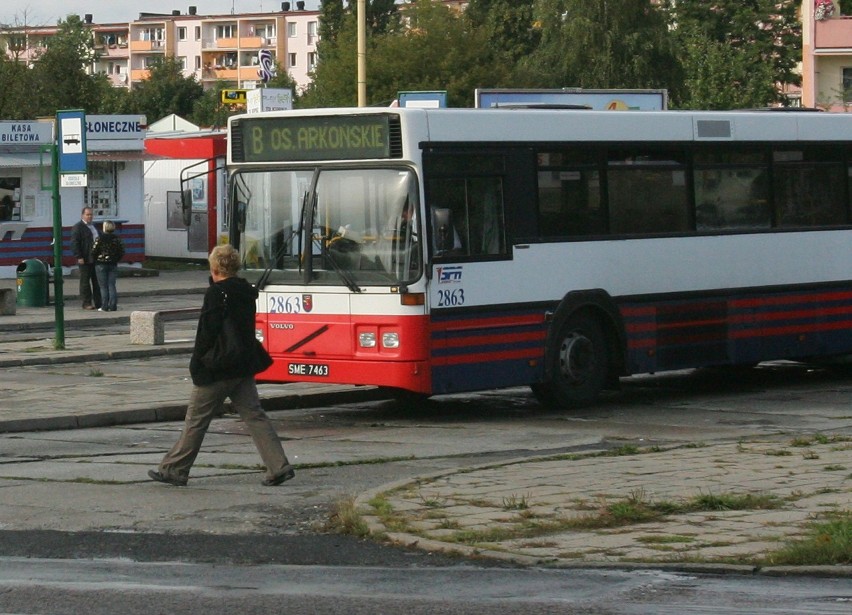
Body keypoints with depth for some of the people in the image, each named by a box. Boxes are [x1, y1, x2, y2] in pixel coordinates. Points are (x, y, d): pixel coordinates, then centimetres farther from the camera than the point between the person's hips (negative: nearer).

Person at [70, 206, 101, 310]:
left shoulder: (93, 226, 19)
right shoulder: (78, 227, -7)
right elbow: (74, 243, -13)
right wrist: (79, 257, -20)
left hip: (95, 259, 8)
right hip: (85, 260, -8)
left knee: (97, 282, 8)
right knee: (85, 281, -2)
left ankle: (98, 302, 12)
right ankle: (86, 303, 1)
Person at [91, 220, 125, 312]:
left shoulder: (100, 239, -11)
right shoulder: (117, 239, 1)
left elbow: (94, 252, -11)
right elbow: (121, 252, 4)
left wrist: (95, 260, 7)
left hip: (101, 264, -4)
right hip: (113, 265, 4)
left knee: (103, 287, 1)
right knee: (112, 286, 7)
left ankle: (105, 306, -1)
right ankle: (112, 306, 2)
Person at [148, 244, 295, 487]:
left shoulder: (216, 294, -15)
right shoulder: (247, 292, 9)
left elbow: (208, 332, -20)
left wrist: (197, 365, -13)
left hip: (216, 370, -7)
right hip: (244, 369, 7)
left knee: (196, 420, 2)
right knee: (254, 416, 6)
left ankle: (174, 469, 10)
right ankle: (279, 466, -3)